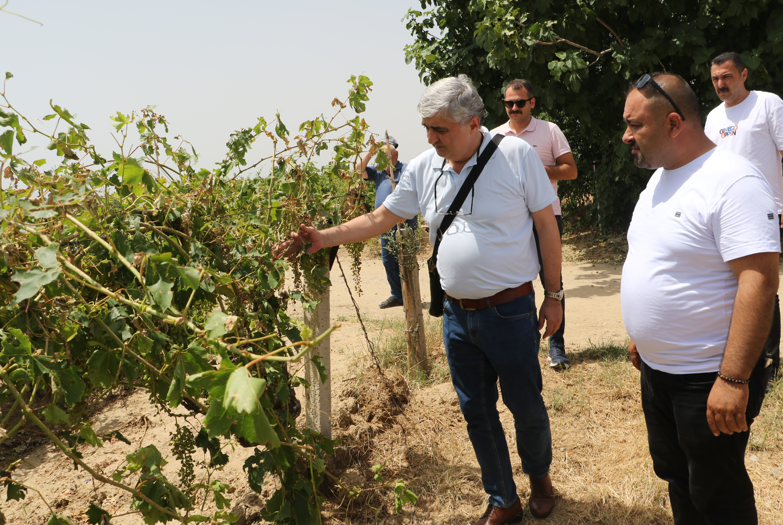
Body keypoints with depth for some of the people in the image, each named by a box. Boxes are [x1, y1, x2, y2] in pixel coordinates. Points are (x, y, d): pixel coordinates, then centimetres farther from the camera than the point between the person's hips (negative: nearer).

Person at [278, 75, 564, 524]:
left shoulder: (517, 155, -11)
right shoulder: (423, 168, 0)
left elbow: (547, 225, -6)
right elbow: (380, 219, 8)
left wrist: (554, 295, -4)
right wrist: (322, 239, -1)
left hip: (510, 312, -4)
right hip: (457, 313, 4)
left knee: (526, 406, 11)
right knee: (476, 412, 14)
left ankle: (539, 475, 43)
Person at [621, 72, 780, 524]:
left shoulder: (733, 182, -22)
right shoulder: (660, 177, 8)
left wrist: (733, 380, -28)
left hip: (708, 379, -8)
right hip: (657, 368, 8)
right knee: (674, 474, 23)